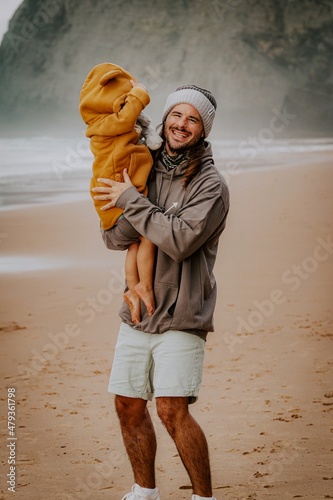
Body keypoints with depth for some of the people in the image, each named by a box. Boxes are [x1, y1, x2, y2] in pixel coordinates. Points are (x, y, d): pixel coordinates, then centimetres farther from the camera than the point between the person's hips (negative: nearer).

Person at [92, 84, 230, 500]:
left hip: (181, 319, -6)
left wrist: (132, 201, -17)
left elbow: (180, 240, -22)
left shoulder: (210, 185, -9)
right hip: (136, 315, 6)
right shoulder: (146, 172, 9)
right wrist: (130, 213, -18)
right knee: (128, 408, 10)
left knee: (172, 410, -15)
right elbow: (114, 239, 4)